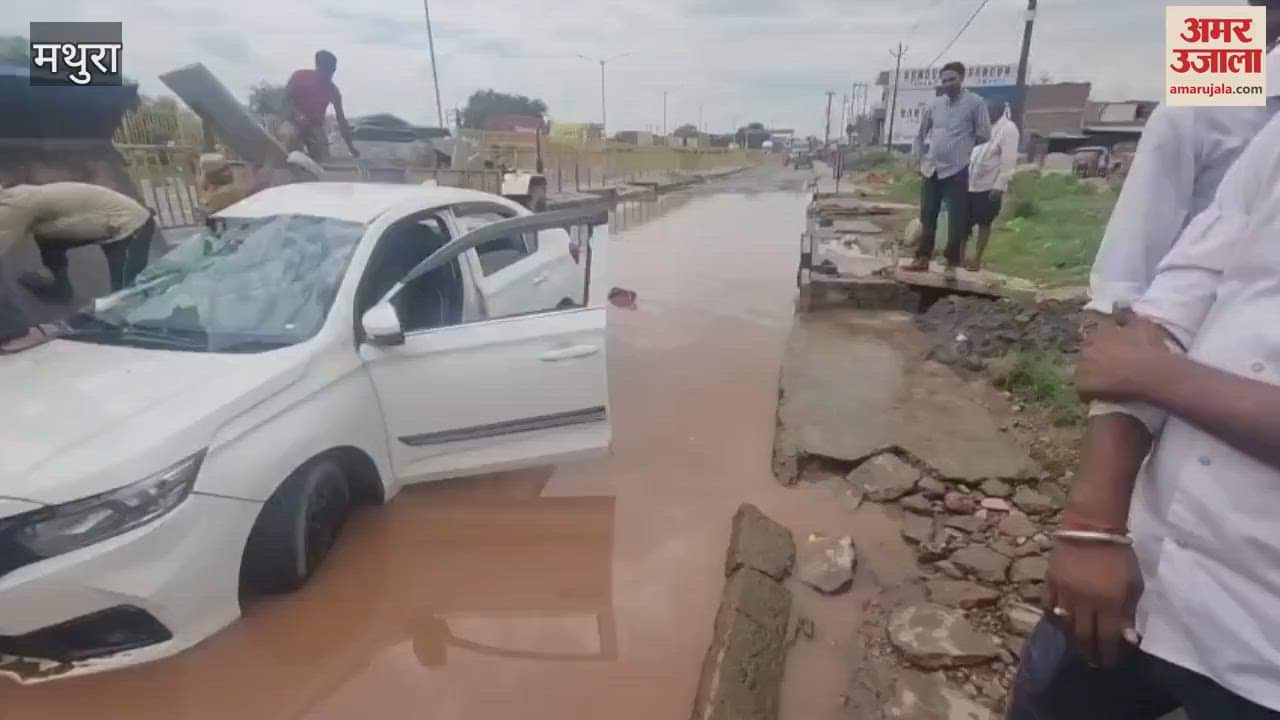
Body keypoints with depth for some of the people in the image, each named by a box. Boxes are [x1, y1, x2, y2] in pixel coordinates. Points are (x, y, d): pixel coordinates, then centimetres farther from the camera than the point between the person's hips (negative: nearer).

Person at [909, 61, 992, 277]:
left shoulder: (975, 102, -2)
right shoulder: (935, 104, 10)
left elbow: (984, 136, 1)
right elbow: (921, 134, 21)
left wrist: (971, 158, 1)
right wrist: (921, 157, 13)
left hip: (958, 170, -4)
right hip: (932, 169, 4)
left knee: (957, 220, -2)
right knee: (927, 217, 8)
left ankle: (952, 263, 5)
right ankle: (923, 259, 16)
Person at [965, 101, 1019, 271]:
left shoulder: (1008, 129, -11)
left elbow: (1008, 161, -16)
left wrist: (999, 186, -20)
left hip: (989, 186, -6)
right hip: (971, 183, 6)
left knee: (984, 224, 2)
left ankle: (977, 259, 10)